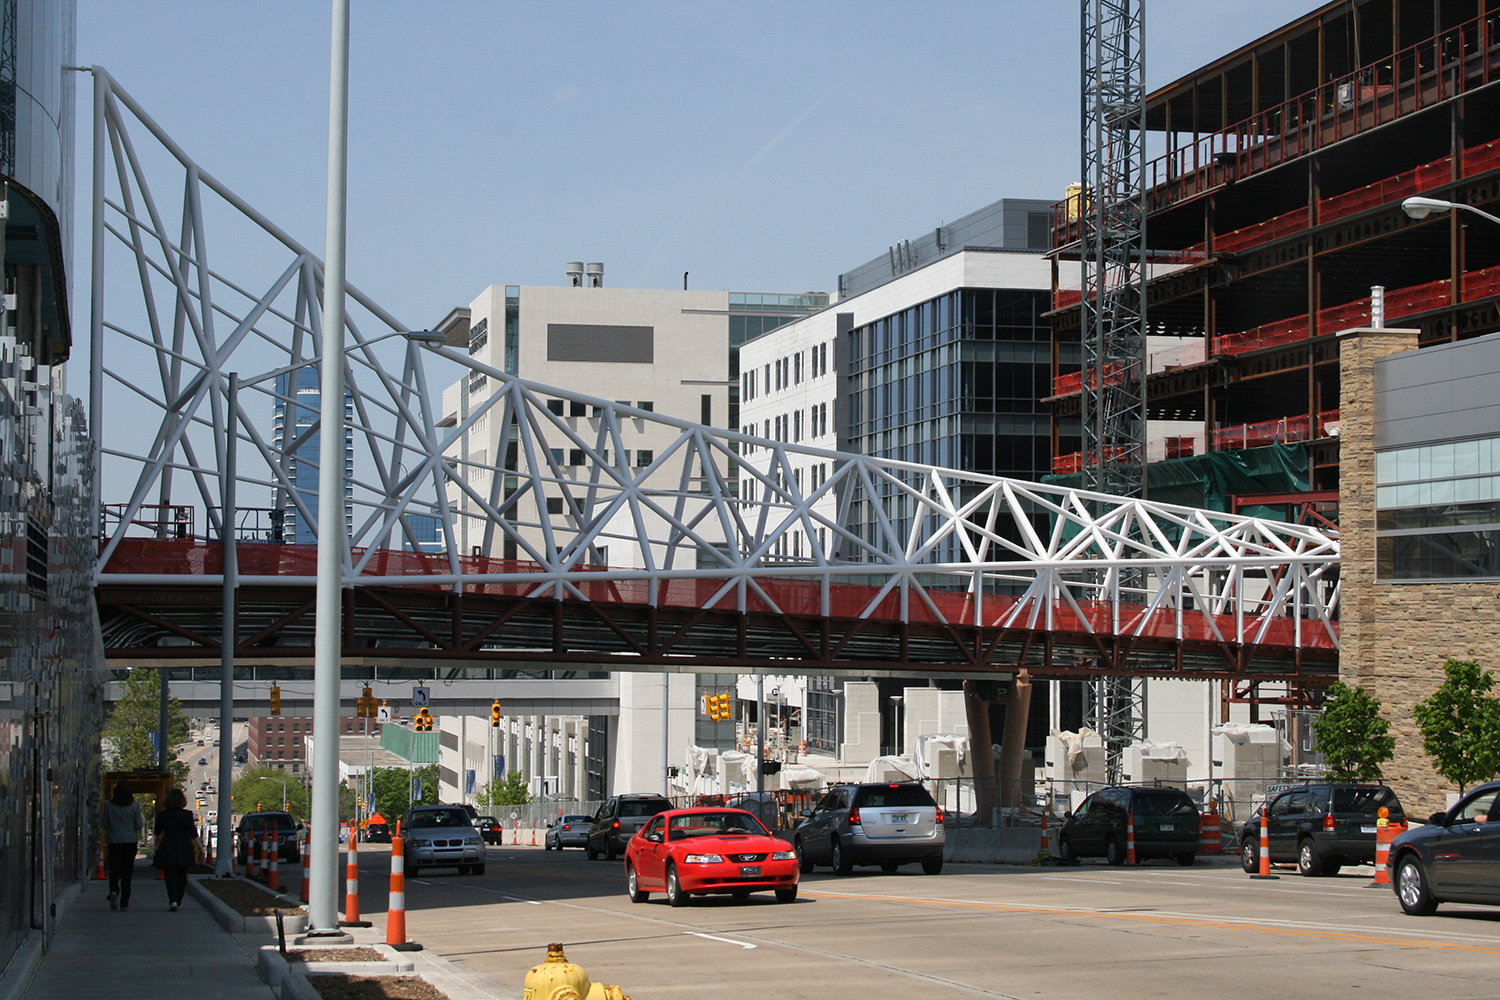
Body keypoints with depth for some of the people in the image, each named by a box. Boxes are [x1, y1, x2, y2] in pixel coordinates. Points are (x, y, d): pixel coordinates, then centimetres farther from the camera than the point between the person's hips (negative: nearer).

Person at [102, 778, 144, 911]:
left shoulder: (109, 805, -3)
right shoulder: (135, 806, -7)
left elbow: (105, 825, 2)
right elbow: (139, 825, -5)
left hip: (113, 841, 0)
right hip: (130, 841, 0)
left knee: (114, 870, 8)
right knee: (127, 872, 6)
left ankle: (114, 891, -23)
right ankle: (124, 903, 4)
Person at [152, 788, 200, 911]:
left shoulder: (162, 814, -3)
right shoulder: (187, 815, -4)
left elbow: (158, 832, 11)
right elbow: (193, 834, -7)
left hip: (167, 849, -1)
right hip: (184, 849, 1)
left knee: (170, 876, -2)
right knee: (181, 877, 16)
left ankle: (173, 900, -19)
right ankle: (178, 901, 24)